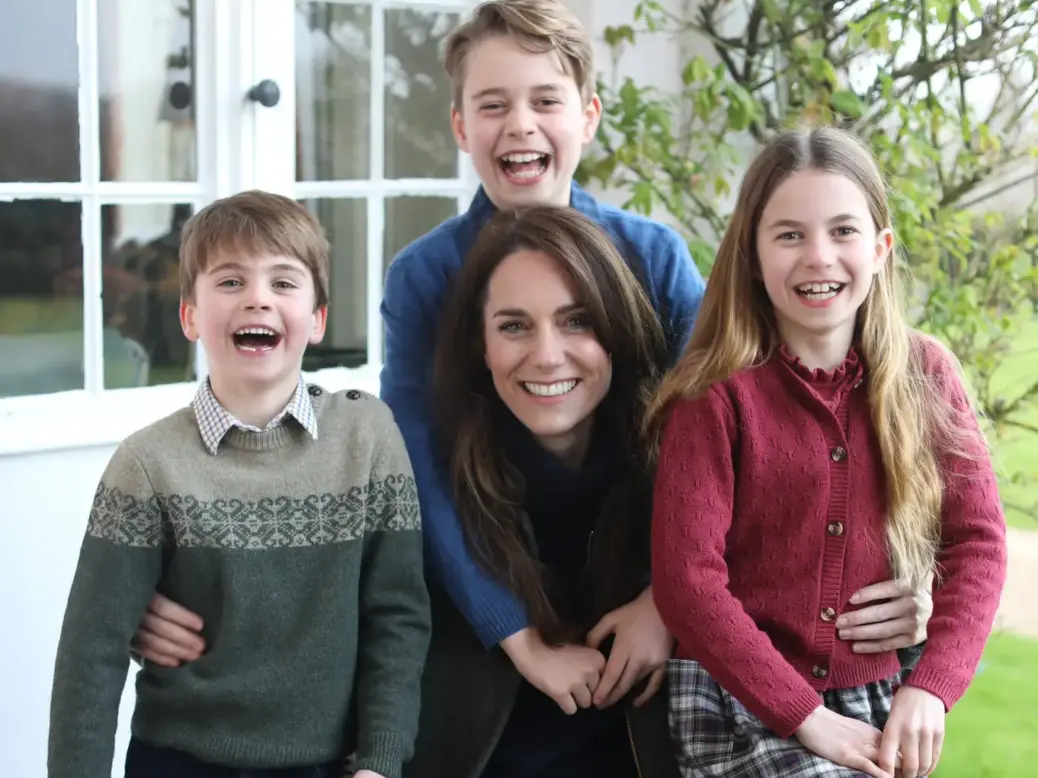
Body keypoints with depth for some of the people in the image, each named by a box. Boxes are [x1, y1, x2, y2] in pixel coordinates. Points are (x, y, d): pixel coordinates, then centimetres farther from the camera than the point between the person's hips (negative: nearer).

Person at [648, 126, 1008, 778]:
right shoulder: (718, 393, -11)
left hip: (877, 701, 4)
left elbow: (977, 540, 0)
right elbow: (686, 577, -14)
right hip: (739, 701, -4)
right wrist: (805, 715, -16)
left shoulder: (926, 375, 0)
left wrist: (930, 687, -13)